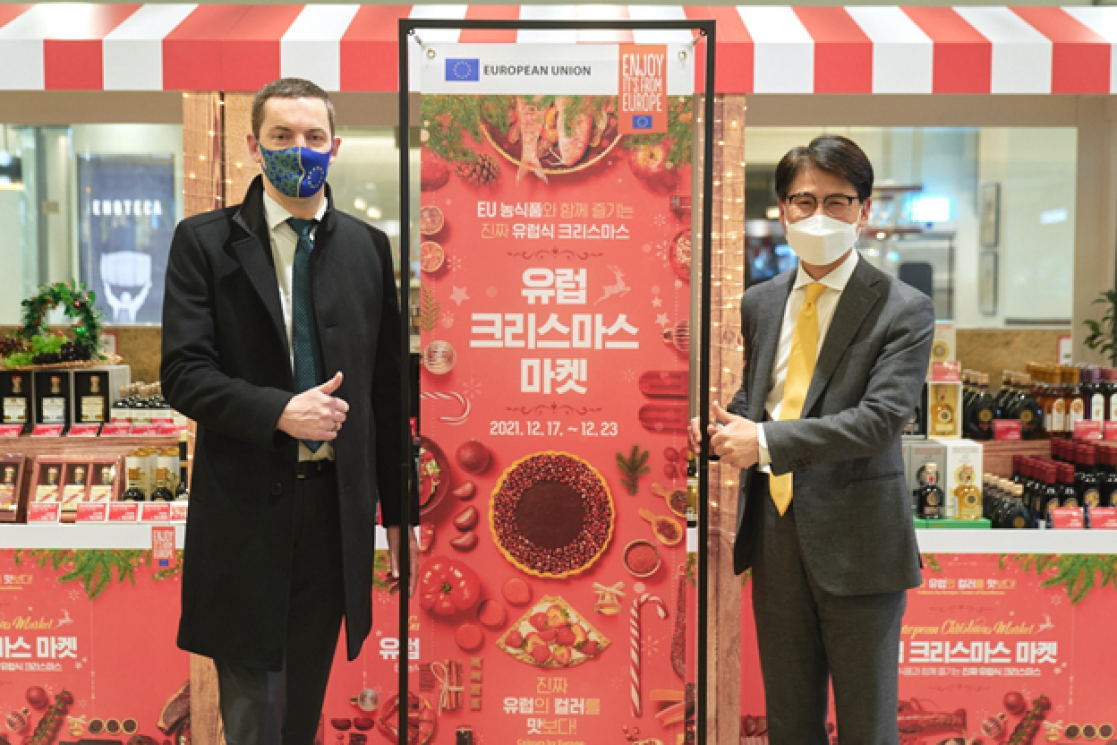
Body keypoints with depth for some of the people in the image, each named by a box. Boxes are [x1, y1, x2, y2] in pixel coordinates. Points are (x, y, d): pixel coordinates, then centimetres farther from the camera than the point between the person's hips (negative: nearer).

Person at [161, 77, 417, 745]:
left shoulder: (369, 246, 6)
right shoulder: (205, 240, -1)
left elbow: (387, 385, 7)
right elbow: (183, 372, -7)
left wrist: (398, 507, 8)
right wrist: (279, 412, -22)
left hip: (339, 506, 2)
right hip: (245, 507, -2)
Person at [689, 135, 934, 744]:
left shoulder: (903, 310, -8)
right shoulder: (759, 304, 9)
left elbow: (879, 419, -19)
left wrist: (765, 441, -22)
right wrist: (723, 423, -3)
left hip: (856, 542, -5)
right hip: (775, 537, 5)